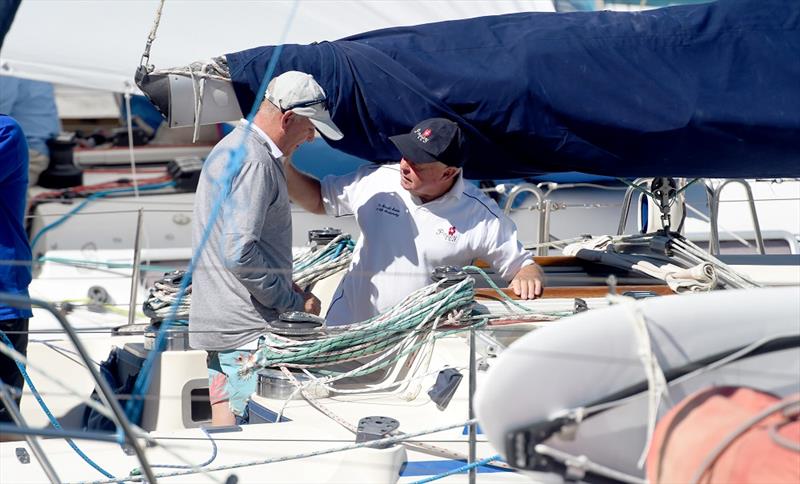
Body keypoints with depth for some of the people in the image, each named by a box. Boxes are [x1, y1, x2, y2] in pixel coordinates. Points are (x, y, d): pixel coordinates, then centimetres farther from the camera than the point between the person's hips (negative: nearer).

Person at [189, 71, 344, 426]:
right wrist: (294, 301, -13)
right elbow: (240, 253, -23)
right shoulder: (254, 162, -16)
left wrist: (287, 288, 16)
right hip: (245, 329, -10)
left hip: (216, 321, 10)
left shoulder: (229, 148, 18)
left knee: (225, 429, 13)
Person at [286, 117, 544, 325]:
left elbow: (523, 266, 0)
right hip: (347, 328, -1)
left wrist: (528, 277, -23)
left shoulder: (481, 215, -8)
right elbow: (318, 200, 15)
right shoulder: (376, 181, 0)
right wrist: (284, 166, 0)